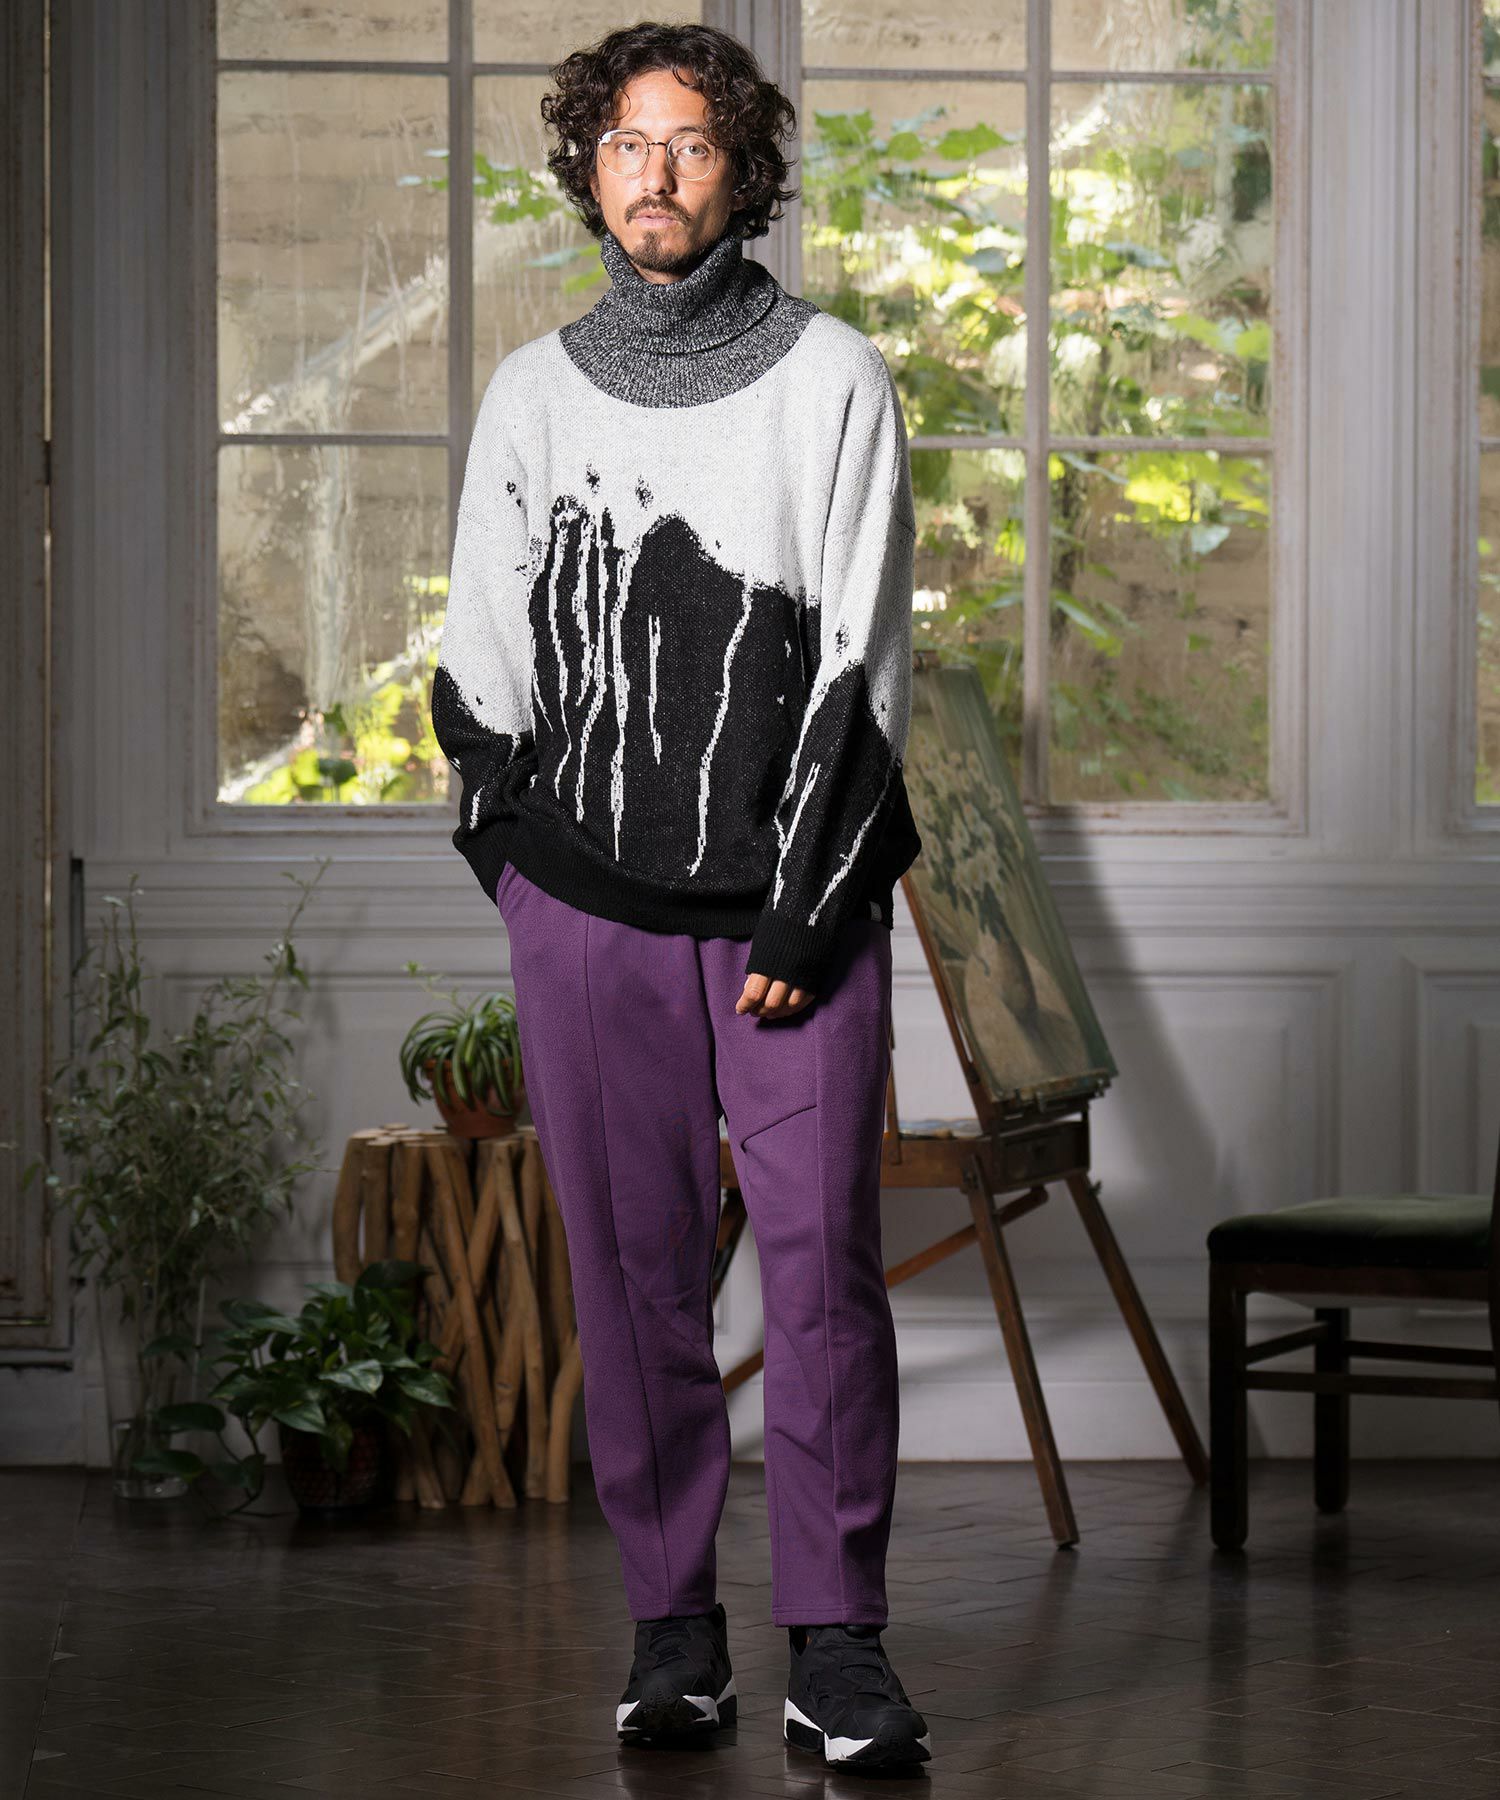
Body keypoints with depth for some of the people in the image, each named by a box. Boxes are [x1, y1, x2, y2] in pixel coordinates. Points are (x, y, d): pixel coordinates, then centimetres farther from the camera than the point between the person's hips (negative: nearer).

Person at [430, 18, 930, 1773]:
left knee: (822, 1259, -7)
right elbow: (481, 660, 14)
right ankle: (671, 1625, 10)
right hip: (589, 899, 2)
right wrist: (519, 871, 7)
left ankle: (836, 1641, -2)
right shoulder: (532, 393, 11)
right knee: (634, 1264, 2)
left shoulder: (834, 380, 3)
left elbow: (864, 657, -2)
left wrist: (805, 907, -8)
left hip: (800, 900, -2)